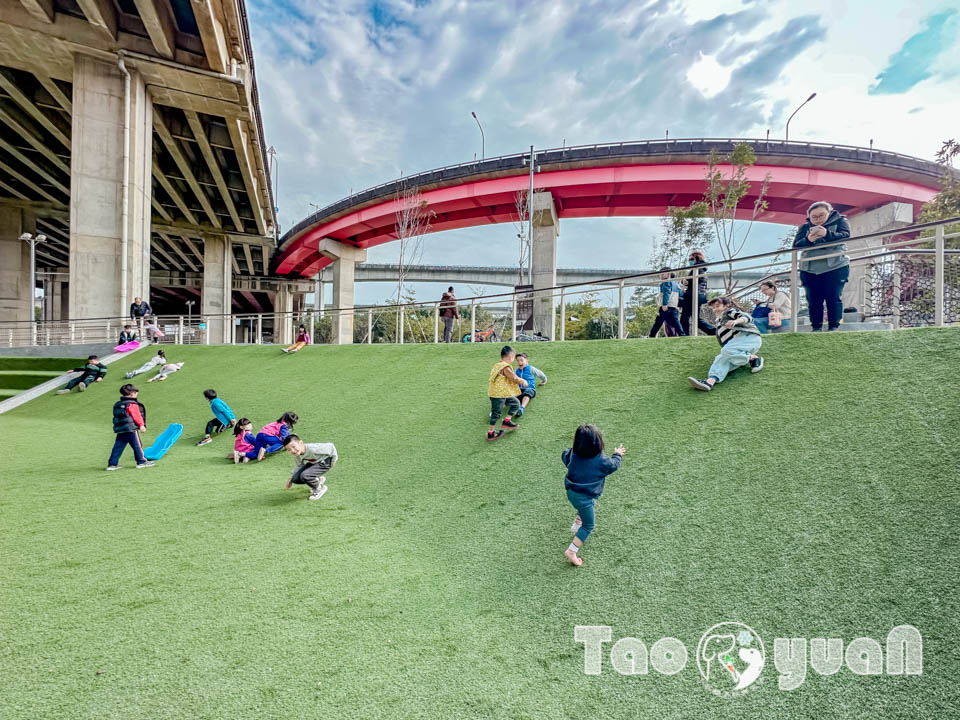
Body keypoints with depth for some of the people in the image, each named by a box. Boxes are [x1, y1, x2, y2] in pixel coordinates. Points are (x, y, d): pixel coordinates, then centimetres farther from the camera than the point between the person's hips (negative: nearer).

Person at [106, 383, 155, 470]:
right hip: (131, 429, -7)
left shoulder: (117, 404, 15)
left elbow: (117, 417, 21)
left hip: (119, 429, 7)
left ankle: (112, 464, 11)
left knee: (118, 447, 10)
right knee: (137, 445, 1)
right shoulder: (132, 404, -10)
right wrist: (141, 425, -9)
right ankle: (141, 461, 5)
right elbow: (137, 416, -13)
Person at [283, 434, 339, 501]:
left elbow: (330, 446, -29)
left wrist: (333, 459, -16)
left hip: (324, 463, -8)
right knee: (296, 479, -6)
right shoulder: (297, 455, -11)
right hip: (312, 463, 8)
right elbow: (298, 467, 8)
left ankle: (320, 488, -2)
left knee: (304, 475, -28)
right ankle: (319, 480, 14)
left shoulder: (312, 449, -36)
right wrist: (290, 479, 3)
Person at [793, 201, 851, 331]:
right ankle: (816, 328, 6)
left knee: (834, 299, -5)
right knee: (814, 301, 1)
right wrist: (808, 240, -24)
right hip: (810, 270, 2)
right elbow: (796, 244, -1)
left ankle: (833, 327, 1)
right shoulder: (805, 227, 11)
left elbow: (845, 235, -12)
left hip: (835, 268, -2)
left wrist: (827, 234, -31)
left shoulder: (839, 221, 6)